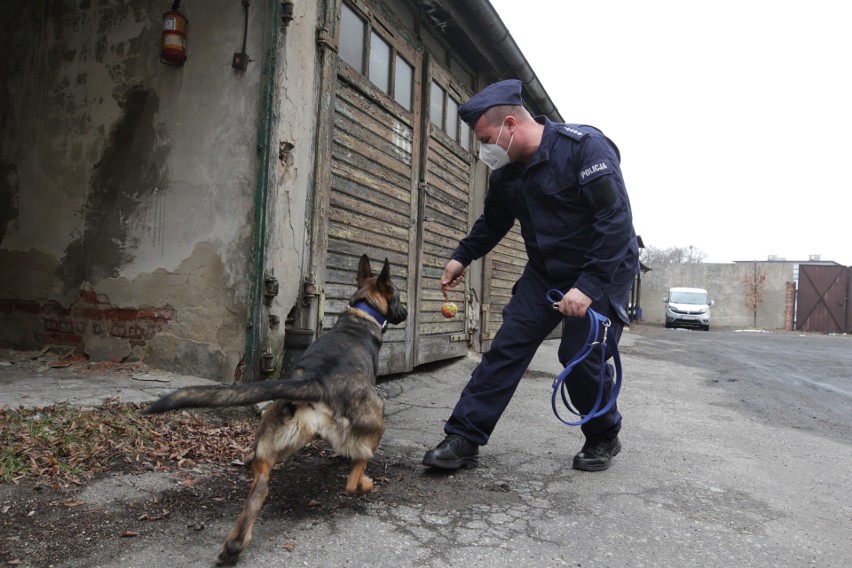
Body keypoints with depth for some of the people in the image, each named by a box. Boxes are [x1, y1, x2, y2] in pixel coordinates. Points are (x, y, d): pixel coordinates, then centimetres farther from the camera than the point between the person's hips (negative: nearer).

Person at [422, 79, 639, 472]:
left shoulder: (584, 146, -21)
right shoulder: (506, 170, 1)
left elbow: (616, 219, -26)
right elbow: (492, 221, 19)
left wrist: (588, 285, -30)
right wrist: (462, 256, 13)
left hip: (602, 272, -6)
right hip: (544, 272, 6)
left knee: (582, 358, -8)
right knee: (506, 348, -3)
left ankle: (603, 439, 21)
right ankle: (463, 440, 0)